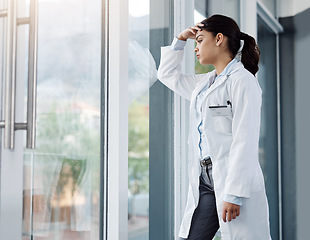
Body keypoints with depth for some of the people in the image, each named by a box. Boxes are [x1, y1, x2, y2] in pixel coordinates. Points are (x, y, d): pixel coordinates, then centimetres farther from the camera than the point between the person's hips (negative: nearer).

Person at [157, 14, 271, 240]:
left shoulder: (242, 80, -8)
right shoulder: (204, 82, 17)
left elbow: (245, 140, -15)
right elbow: (168, 74, 33)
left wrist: (234, 194, -20)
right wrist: (179, 40, 20)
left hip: (234, 181, -8)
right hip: (204, 183, 8)